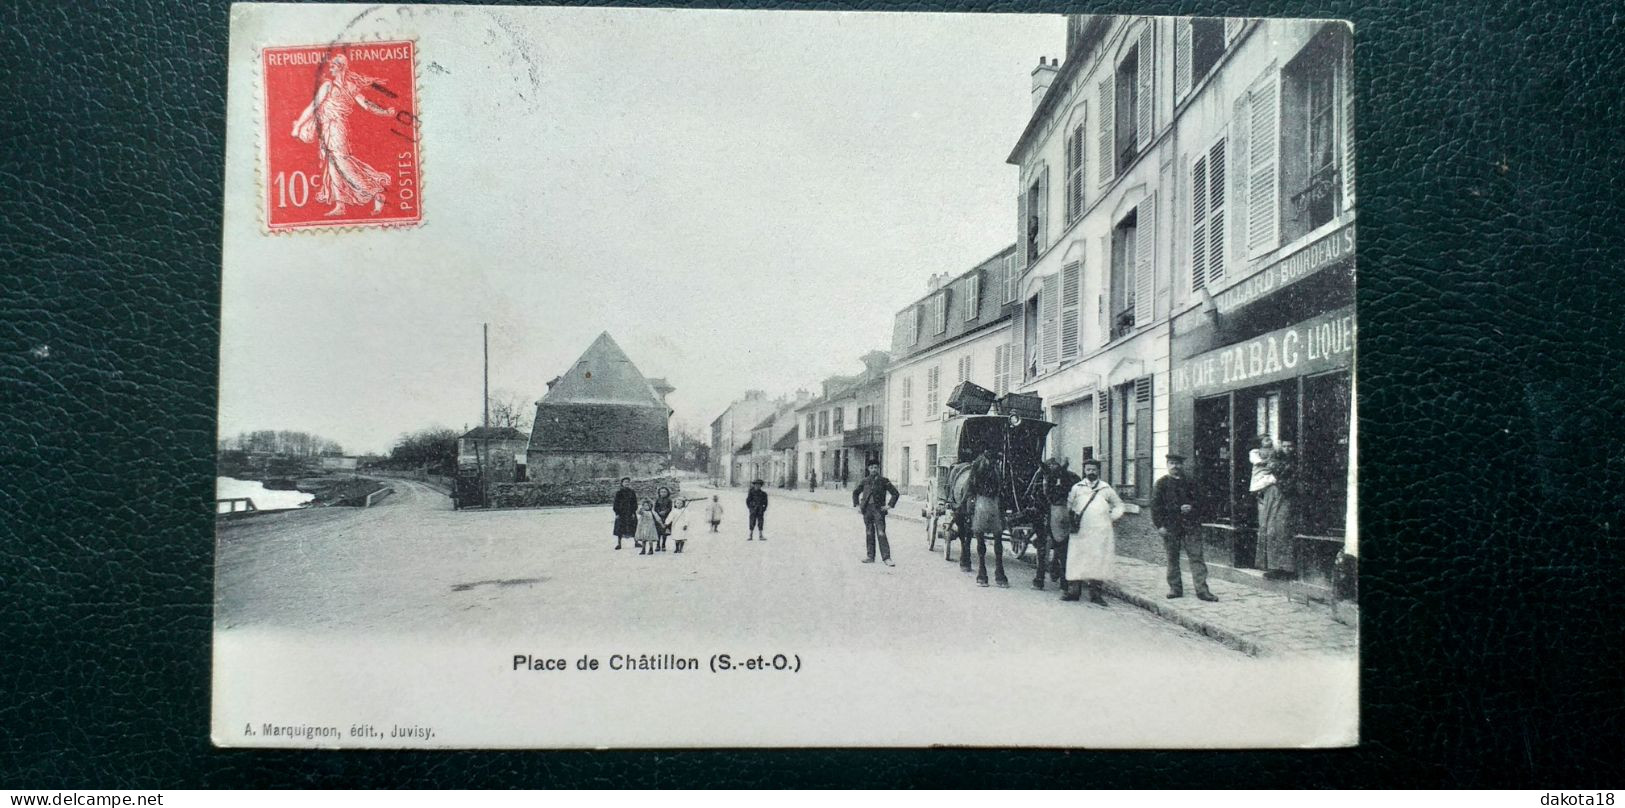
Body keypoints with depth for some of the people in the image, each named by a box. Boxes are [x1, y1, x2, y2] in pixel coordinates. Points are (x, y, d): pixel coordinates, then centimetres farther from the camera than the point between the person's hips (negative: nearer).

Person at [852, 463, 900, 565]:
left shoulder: (884, 481, 2)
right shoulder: (865, 481, 10)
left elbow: (895, 493, 5)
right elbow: (855, 492, 22)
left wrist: (889, 505, -3)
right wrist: (857, 505, 11)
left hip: (879, 509, -3)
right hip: (867, 509, 3)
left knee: (881, 534, -10)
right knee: (869, 534, 6)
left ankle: (886, 558, -11)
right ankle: (871, 557, 12)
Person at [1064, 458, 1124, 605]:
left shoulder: (1106, 489, 10)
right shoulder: (1077, 488, 10)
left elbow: (1118, 505, 19)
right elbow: (1069, 505, 16)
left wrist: (1112, 518, 7)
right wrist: (1072, 516, 3)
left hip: (1100, 532, 0)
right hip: (1080, 531, 0)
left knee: (1097, 561, -2)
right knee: (1076, 560, -3)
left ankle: (1095, 593, 3)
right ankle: (1074, 590, 1)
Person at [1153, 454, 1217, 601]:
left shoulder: (1190, 482, 11)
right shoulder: (1161, 483, 4)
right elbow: (1155, 505, 0)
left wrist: (1191, 507, -5)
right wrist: (1159, 525, -8)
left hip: (1190, 525, 1)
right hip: (1170, 526, -1)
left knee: (1196, 556, -5)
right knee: (1172, 559, 5)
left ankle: (1201, 589, -5)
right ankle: (1175, 588, 15)